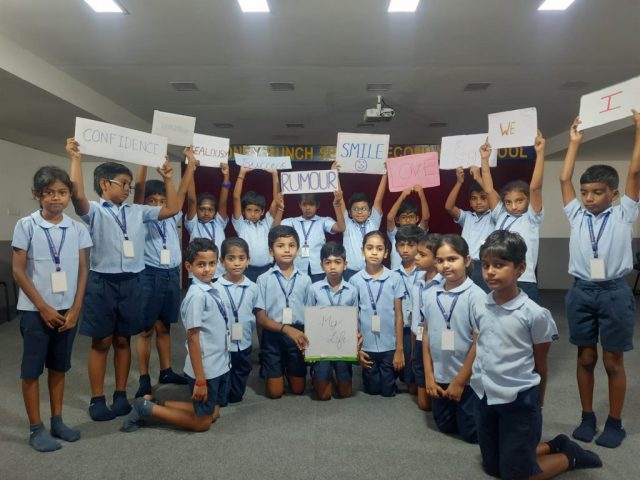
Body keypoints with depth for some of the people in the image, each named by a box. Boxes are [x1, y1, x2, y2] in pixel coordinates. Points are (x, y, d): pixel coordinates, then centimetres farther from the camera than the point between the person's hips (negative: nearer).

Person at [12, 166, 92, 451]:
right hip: (35, 310, -3)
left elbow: (83, 270, 4)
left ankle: (57, 421, 27)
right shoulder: (26, 226, -7)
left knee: (59, 366, 14)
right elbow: (18, 271, -7)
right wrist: (43, 307, -11)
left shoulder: (77, 229, 1)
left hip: (68, 310, 3)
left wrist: (75, 308, -3)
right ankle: (36, 429, 18)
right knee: (32, 369, 6)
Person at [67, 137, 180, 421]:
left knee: (123, 340, 12)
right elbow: (76, 194, -22)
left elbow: (172, 209, 10)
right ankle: (97, 399, 18)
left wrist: (167, 179, 9)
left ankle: (121, 394, 24)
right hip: (102, 282, -4)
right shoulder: (94, 211, -2)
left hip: (131, 282, 4)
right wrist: (75, 158, -21)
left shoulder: (137, 212, 10)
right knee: (101, 342, 5)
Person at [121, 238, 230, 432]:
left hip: (219, 364, 8)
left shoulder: (211, 290, 3)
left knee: (213, 413, 21)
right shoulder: (197, 295, -23)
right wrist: (200, 379, -20)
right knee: (202, 422, 8)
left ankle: (156, 403, 24)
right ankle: (147, 408, 16)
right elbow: (193, 338, -22)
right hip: (205, 368, -8)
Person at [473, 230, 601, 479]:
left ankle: (570, 456, 32)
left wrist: (536, 404, 6)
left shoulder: (535, 314, -18)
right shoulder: (479, 308, -4)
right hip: (486, 397, 6)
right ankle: (554, 445, 37)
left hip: (519, 400, -5)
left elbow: (540, 364, -5)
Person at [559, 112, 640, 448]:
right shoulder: (577, 216, 8)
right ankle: (587, 417, 23)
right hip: (582, 292, 2)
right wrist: (574, 142, 11)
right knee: (585, 358, 10)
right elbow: (564, 179, 6)